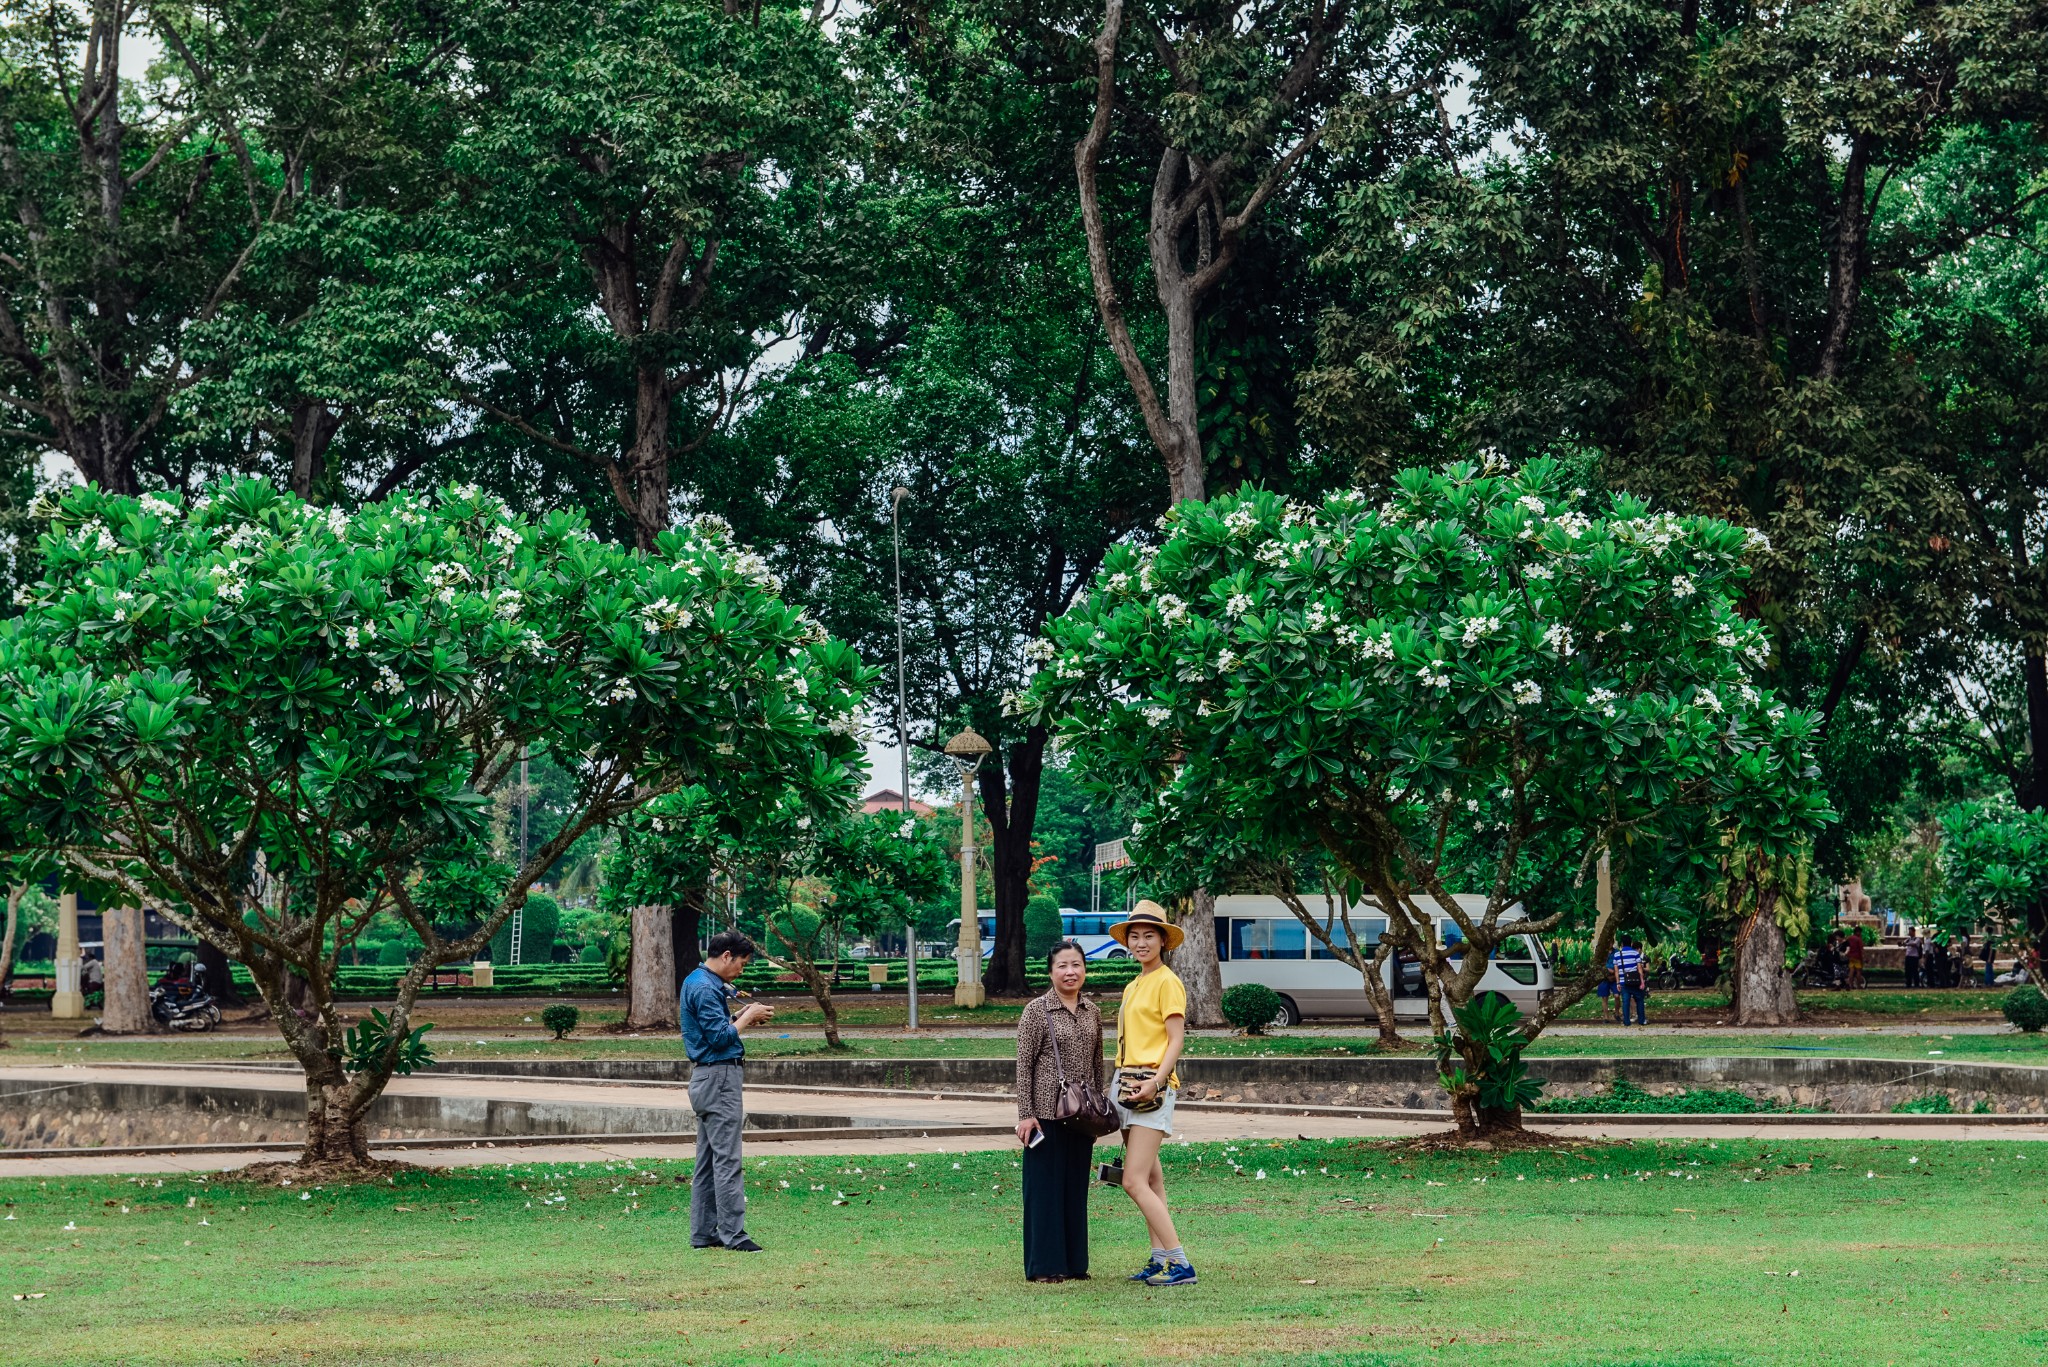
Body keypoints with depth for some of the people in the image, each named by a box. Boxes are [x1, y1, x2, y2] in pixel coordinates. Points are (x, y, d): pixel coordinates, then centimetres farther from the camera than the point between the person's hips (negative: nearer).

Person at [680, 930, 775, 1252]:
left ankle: (703, 1233, 13)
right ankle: (733, 1234, -9)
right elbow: (721, 1037, -20)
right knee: (727, 1161, -9)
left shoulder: (698, 983, 15)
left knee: (707, 1162, 11)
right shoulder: (705, 989, -17)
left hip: (707, 1079, 11)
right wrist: (747, 1018, -7)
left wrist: (741, 1015, 10)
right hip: (719, 1078, -11)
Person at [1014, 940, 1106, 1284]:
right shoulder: (1036, 1011, -6)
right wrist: (1025, 1114, -12)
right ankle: (1044, 1265, 5)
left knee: (1077, 1187, 9)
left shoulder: (1093, 1012, 9)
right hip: (1046, 1111, -5)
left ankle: (1073, 1262, 16)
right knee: (1045, 1185, -1)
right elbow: (1023, 1064, -7)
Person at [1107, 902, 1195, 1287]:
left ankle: (1180, 1264, -16)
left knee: (1134, 1182, -15)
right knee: (1150, 1178, 10)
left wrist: (1154, 1083, -23)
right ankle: (1160, 1259, 13)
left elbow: (1176, 1040, -13)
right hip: (1127, 1083, 9)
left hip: (1154, 1086, -9)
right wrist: (1120, 1083, 16)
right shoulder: (1132, 987, 19)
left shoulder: (1167, 982, -7)